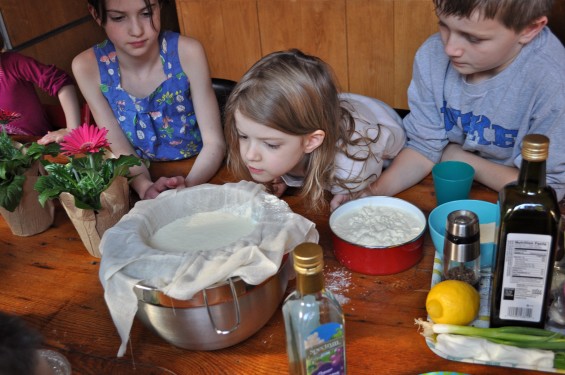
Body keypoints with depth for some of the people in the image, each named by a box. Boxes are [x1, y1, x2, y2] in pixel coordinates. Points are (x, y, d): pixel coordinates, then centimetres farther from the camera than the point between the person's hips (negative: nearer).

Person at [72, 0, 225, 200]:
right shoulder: (88, 66, -12)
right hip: (146, 177, 1)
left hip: (200, 174, -1)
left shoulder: (186, 52, -17)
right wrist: (145, 187, -27)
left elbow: (214, 141, -14)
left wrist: (188, 185, -31)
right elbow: (121, 151, -8)